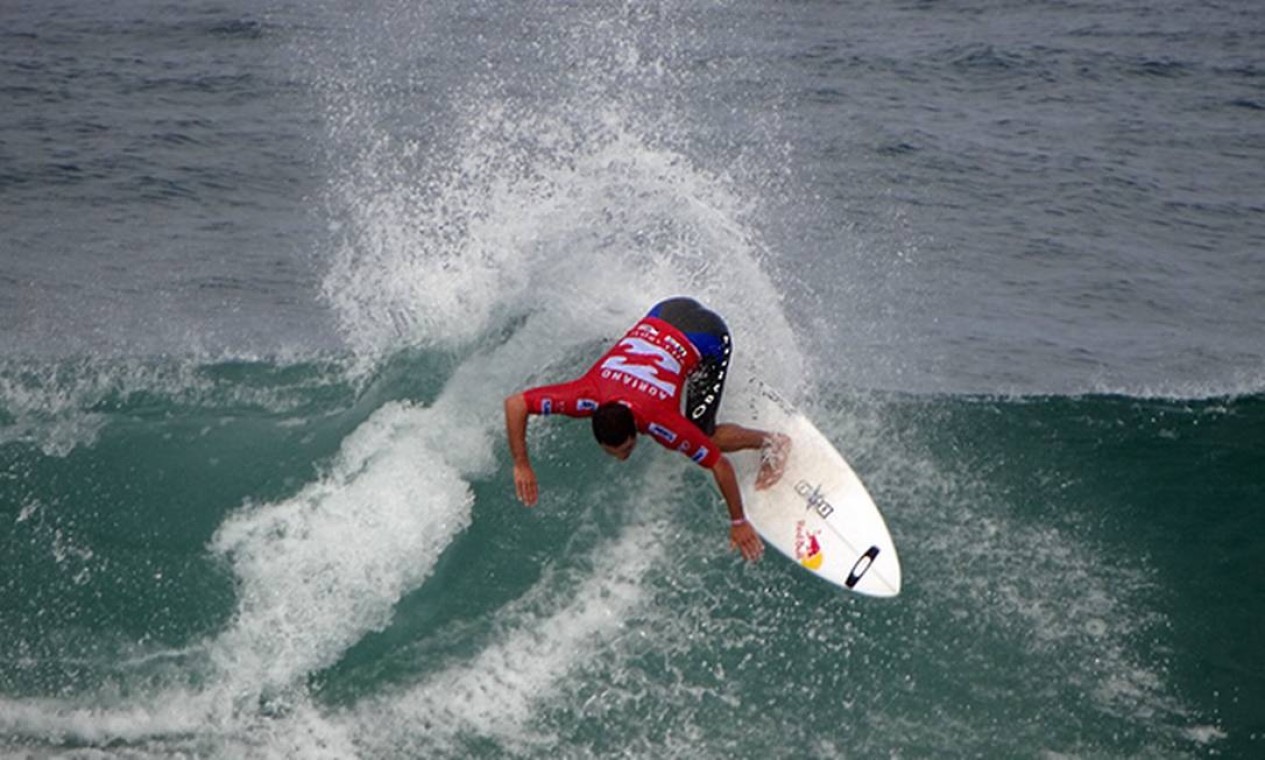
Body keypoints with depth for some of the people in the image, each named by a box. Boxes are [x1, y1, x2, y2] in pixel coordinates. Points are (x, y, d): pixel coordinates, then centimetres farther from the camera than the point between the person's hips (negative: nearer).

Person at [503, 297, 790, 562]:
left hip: (710, 338, -5)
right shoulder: (588, 396, -28)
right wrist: (521, 465, -21)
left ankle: (770, 442, 13)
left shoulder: (659, 421, -35)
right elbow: (514, 403, -21)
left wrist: (738, 522, -18)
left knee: (704, 437, -9)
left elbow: (721, 466, -27)